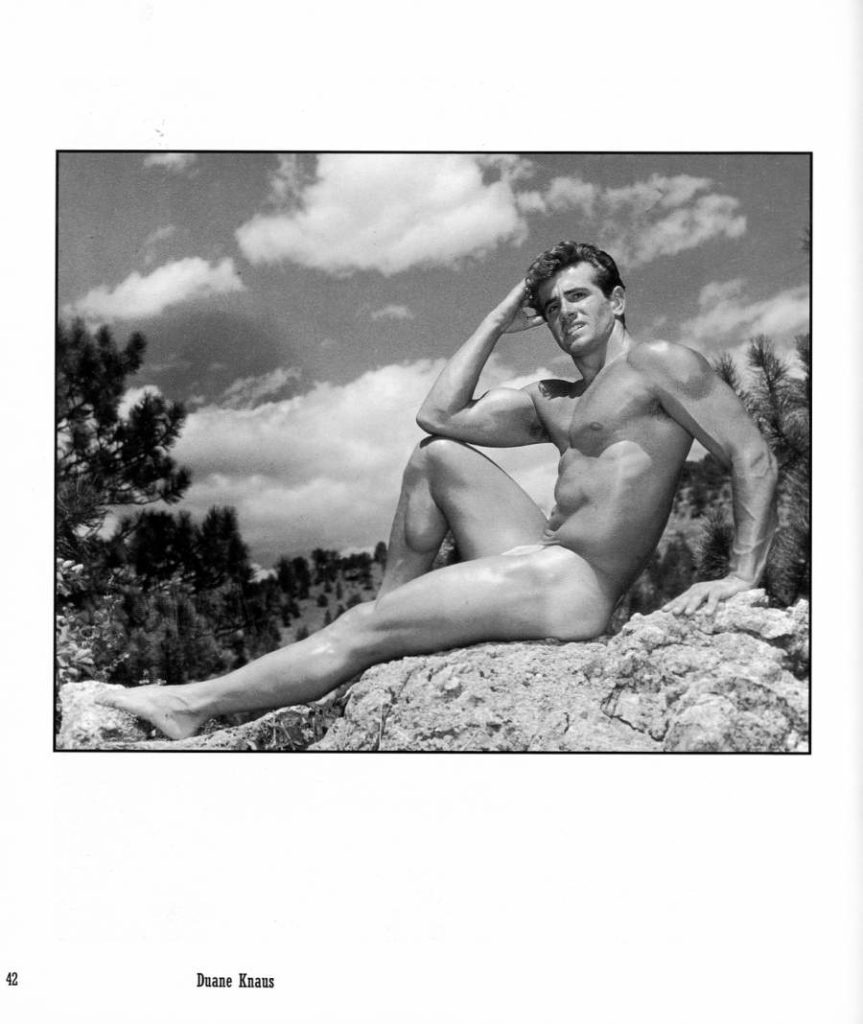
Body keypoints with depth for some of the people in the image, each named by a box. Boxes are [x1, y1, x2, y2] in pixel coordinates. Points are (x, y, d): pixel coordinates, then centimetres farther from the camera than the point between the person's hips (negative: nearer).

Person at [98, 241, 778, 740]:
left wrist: (741, 576, -17)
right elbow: (440, 413, 15)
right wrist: (499, 321, 18)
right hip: (545, 559, 9)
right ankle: (387, 619, 8)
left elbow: (755, 458, -6)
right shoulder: (550, 403, 22)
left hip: (577, 585, -9)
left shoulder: (659, 365, 0)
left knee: (362, 630, -10)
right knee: (438, 456, 15)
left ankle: (195, 706, 0)